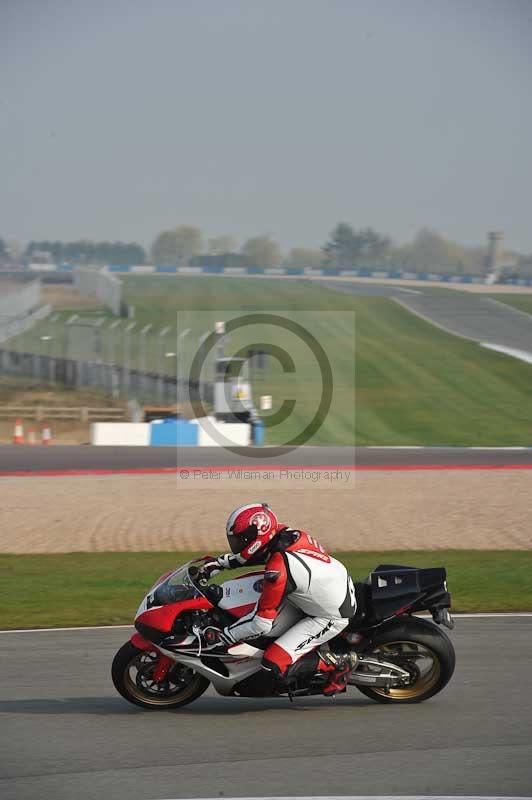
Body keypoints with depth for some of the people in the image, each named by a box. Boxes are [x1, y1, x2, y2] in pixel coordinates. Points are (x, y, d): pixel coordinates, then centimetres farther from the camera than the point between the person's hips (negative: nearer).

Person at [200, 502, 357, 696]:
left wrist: (222, 637, -15)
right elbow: (251, 550, 16)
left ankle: (337, 664, 2)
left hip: (330, 617, -9)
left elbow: (261, 624, -26)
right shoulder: (284, 533, -9)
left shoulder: (278, 569, -31)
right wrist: (218, 562, 12)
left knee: (274, 666, -14)